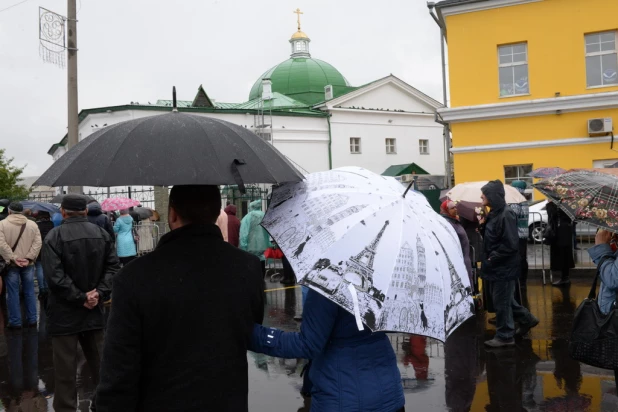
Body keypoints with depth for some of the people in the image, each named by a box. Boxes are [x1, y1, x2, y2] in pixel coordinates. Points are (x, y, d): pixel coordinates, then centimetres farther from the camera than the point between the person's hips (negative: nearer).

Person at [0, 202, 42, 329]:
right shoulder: (32, 224, 6)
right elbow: (37, 243, -3)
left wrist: (12, 258, -13)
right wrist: (29, 258, -8)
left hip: (11, 264, -3)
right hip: (28, 264, 3)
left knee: (13, 293, 4)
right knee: (29, 292, 11)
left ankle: (15, 322, 8)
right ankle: (32, 320, 15)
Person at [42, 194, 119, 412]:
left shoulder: (55, 236, -10)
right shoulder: (102, 234, 5)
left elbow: (54, 276, -19)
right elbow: (113, 267, 0)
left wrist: (80, 298, -14)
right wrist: (99, 294, -6)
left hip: (64, 313, -4)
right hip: (94, 311, 5)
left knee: (65, 368, 4)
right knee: (100, 362, 15)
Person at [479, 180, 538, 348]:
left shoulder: (506, 215, -22)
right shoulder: (494, 213, 7)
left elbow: (511, 244, -24)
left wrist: (492, 258, -17)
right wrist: (483, 226, 0)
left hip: (504, 267, -9)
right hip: (497, 266, 9)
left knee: (501, 301, 2)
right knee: (504, 299, 20)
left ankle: (505, 336, 16)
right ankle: (526, 320, 36)